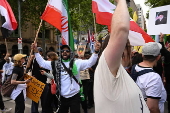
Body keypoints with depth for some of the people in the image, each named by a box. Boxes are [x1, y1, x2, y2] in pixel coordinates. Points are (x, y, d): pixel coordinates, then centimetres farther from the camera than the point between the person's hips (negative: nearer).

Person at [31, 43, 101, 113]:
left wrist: (96, 51, -26)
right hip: (61, 97, 3)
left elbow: (90, 62, -11)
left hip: (74, 96, -3)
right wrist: (36, 51, 0)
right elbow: (42, 63, 7)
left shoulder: (76, 63, -4)